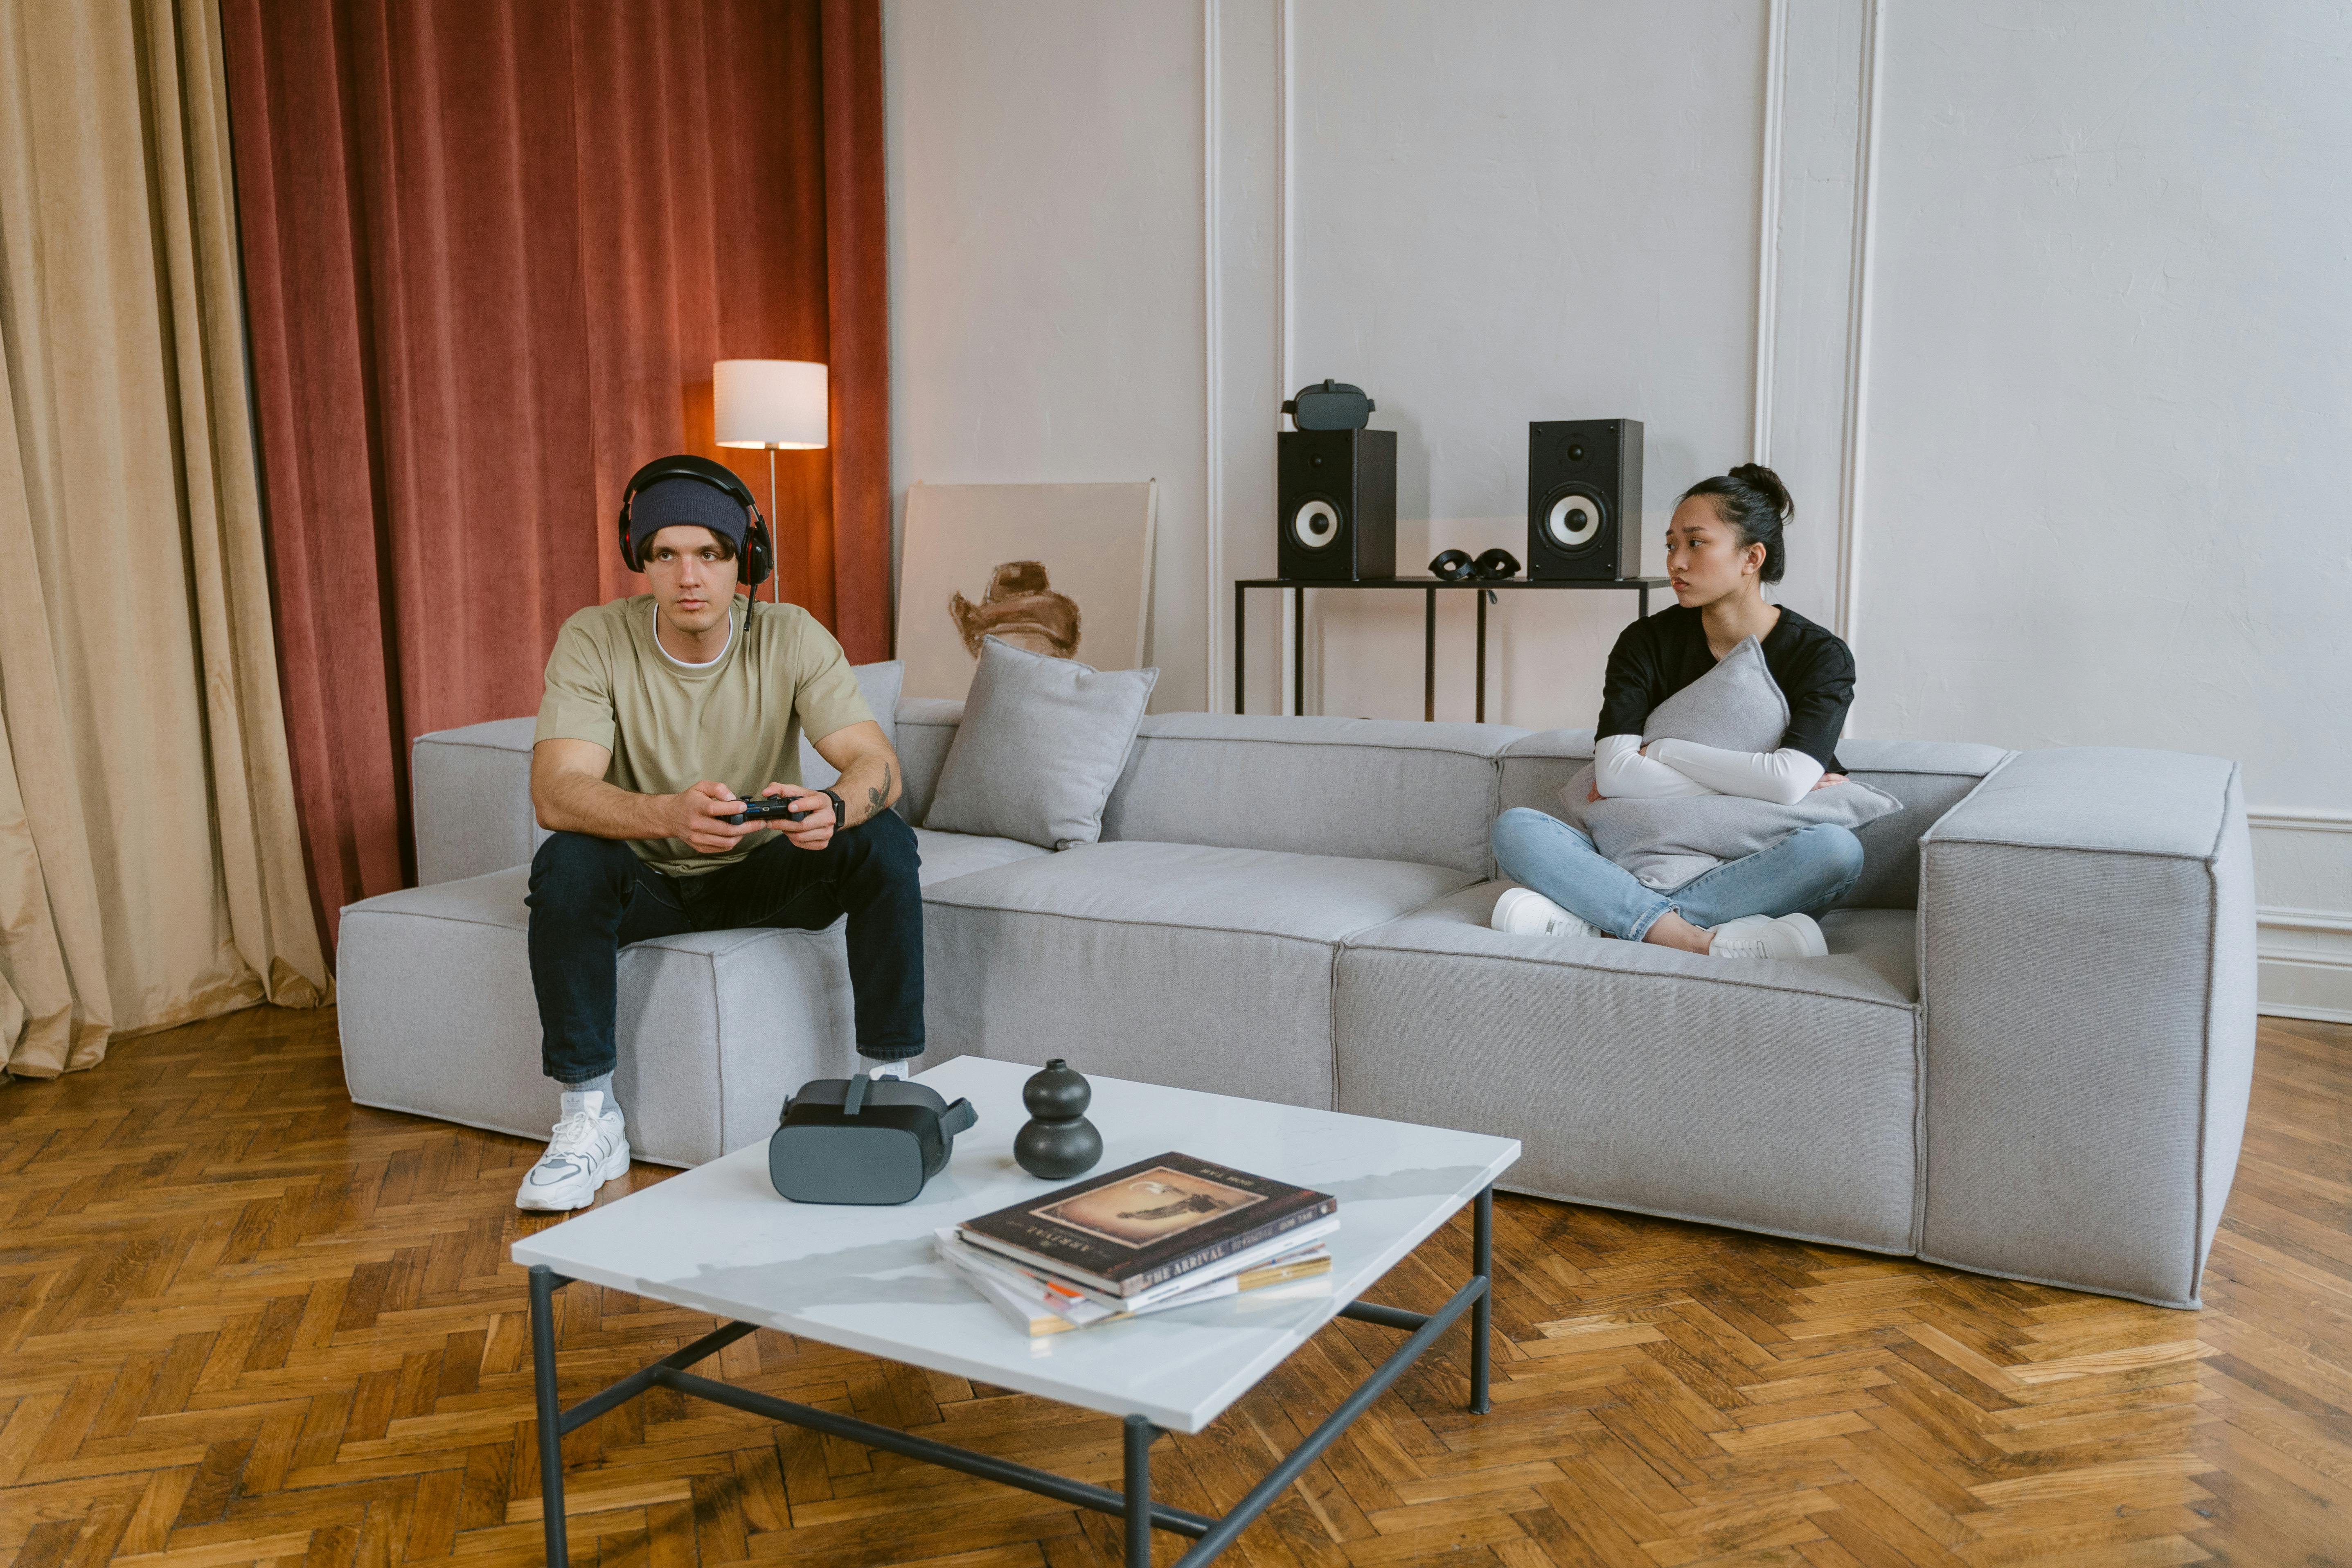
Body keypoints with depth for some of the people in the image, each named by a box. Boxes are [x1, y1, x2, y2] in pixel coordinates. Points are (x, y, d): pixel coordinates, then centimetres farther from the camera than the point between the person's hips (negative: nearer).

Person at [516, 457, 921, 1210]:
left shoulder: (791, 638, -13)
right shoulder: (594, 641, -16)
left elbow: (878, 764, -21)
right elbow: (554, 792, -29)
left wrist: (834, 808, -47)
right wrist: (668, 815, -50)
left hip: (765, 874, 1)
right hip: (647, 881, -1)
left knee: (885, 842, -25)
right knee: (566, 862, -32)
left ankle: (891, 1084, -15)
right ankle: (589, 1119, -21)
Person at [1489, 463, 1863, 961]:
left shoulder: (1820, 655, -2)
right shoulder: (1648, 643, 2)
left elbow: (1789, 782, -20)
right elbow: (1612, 772, -12)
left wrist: (1660, 752, -11)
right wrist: (1749, 796, -17)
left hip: (1755, 871, -1)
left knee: (1838, 849, -34)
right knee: (1514, 829, -21)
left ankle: (1598, 921, -35)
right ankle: (1701, 941, -37)